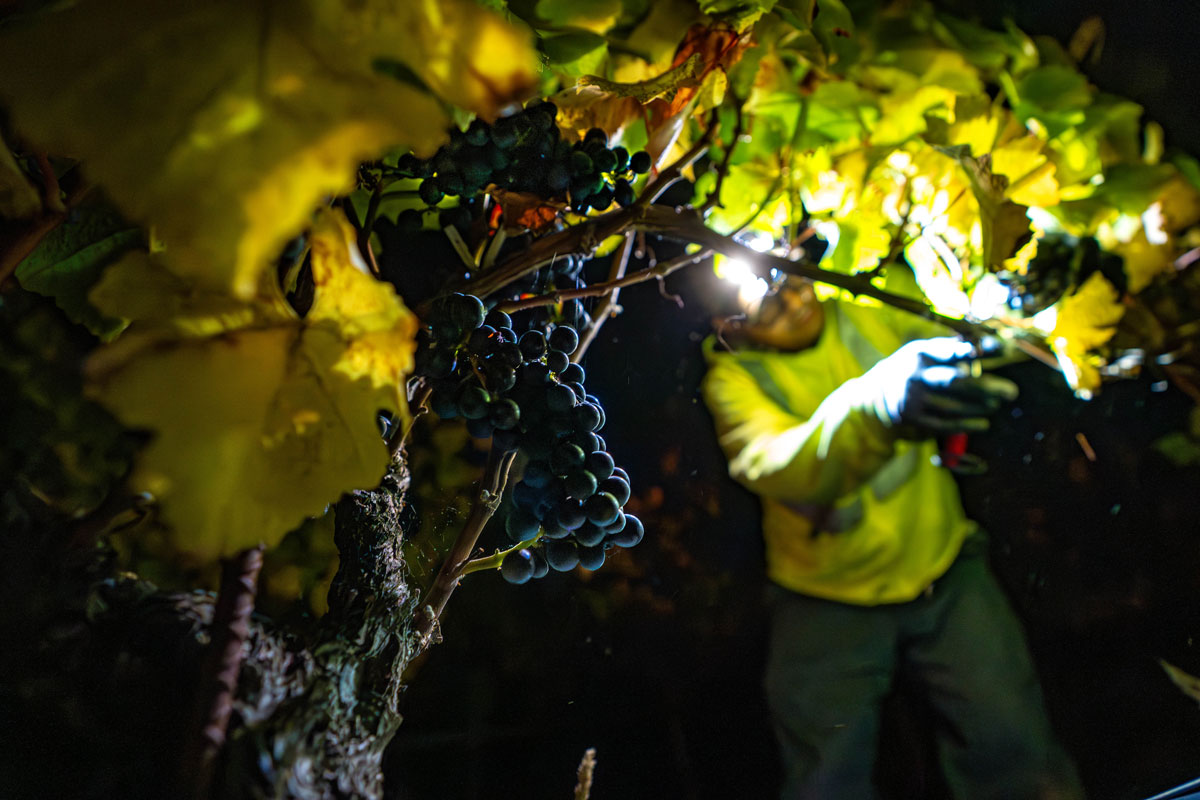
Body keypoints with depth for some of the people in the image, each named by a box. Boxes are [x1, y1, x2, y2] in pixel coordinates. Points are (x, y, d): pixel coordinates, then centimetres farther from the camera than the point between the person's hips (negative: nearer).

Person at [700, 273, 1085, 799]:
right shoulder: (733, 379, -16)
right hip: (827, 602, -2)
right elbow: (774, 467, -37)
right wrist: (878, 407, -55)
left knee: (1013, 745, 0)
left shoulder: (867, 314, -3)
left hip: (944, 569, 3)